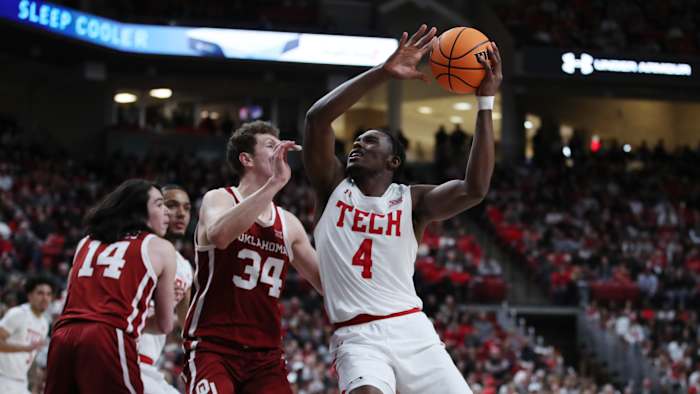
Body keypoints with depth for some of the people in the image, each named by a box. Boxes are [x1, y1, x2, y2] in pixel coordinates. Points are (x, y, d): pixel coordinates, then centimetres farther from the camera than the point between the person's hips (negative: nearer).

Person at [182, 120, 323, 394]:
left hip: (266, 354, 6)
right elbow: (219, 234, -28)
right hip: (212, 347, -5)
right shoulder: (219, 199, -2)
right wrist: (276, 182, -30)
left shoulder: (289, 225, 14)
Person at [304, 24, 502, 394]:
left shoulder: (412, 200, 7)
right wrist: (383, 72, -15)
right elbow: (317, 117, -8)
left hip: (412, 330, 2)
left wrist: (485, 102, -14)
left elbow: (475, 189, -12)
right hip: (358, 337, -2)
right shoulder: (333, 188, 8)